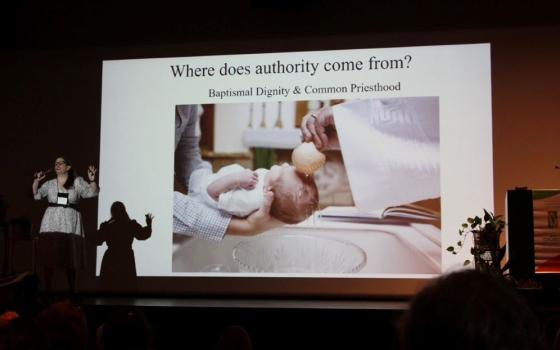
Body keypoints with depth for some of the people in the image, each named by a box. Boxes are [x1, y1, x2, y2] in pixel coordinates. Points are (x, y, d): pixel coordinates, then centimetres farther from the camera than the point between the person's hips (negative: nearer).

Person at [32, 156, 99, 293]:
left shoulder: (77, 182, 6)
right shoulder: (50, 184, 13)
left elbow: (92, 192, -2)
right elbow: (36, 195, 9)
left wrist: (92, 180, -20)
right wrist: (36, 181, -4)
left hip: (70, 225, -1)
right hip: (51, 225, 1)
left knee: (70, 259, 2)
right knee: (49, 258, 0)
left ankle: (72, 290, 11)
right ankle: (47, 290, 9)